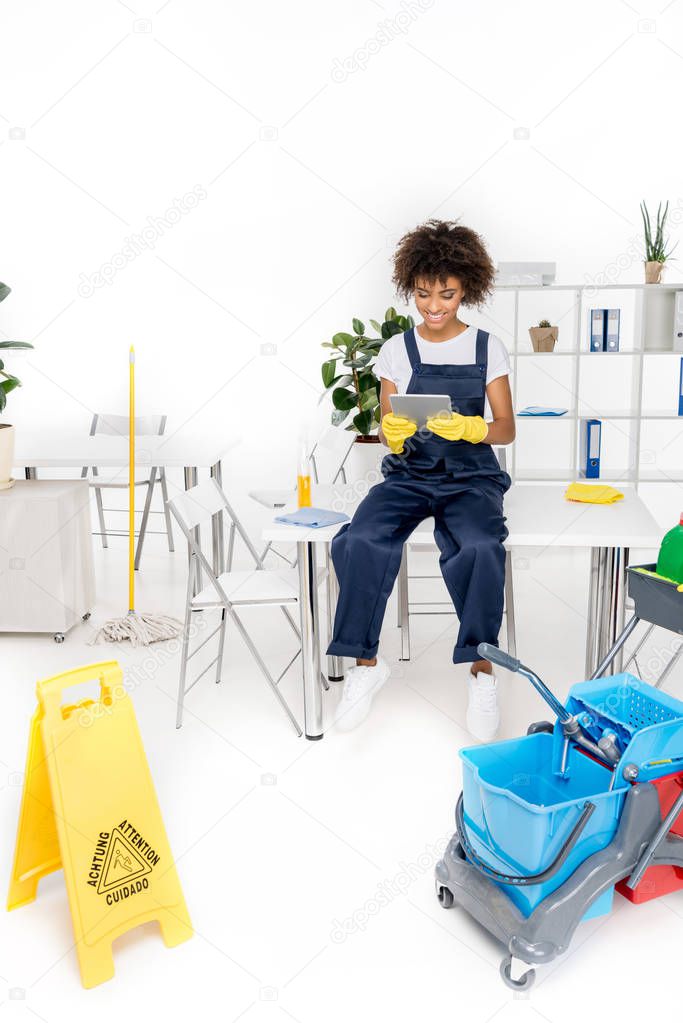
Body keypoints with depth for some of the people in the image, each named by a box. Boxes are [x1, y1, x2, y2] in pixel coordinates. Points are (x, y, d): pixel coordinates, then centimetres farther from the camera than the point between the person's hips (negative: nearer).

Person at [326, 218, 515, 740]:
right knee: (360, 541, -29)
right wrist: (394, 434, -18)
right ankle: (367, 663, -11)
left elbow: (506, 429, 2)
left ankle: (482, 670, -13)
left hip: (471, 476, -1)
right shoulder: (397, 349, 8)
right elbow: (389, 439, 7)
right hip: (408, 476, 1)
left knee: (479, 548, -34)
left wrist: (467, 427, -20)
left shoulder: (488, 347, 6)